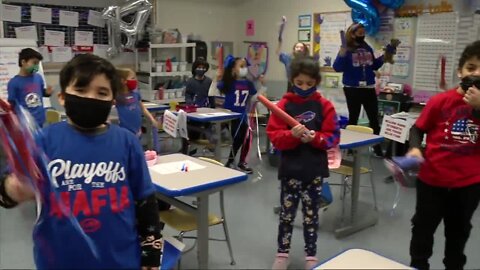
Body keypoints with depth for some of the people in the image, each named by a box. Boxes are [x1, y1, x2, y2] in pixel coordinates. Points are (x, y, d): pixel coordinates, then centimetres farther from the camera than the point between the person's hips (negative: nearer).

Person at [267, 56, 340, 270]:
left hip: (315, 169, 1)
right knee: (287, 213, 9)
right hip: (290, 168, 0)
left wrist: (314, 138, -20)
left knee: (311, 215, 12)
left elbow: (333, 137, -3)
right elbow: (274, 136, -7)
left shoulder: (324, 105, -2)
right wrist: (292, 134, -24)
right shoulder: (284, 104, -3)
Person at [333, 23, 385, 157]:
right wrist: (341, 54, -30)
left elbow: (373, 66, 20)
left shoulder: (368, 48, 9)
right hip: (352, 89, -5)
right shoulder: (347, 50, -8)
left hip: (369, 88, 5)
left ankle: (377, 148, 16)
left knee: (374, 118, 7)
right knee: (353, 118, 6)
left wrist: (383, 58, 5)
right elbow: (337, 68, -19)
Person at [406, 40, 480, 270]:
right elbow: (418, 129, -3)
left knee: (459, 231, 23)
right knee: (423, 228, 16)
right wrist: (415, 149, -21)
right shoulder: (441, 101, -12)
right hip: (432, 178, -2)